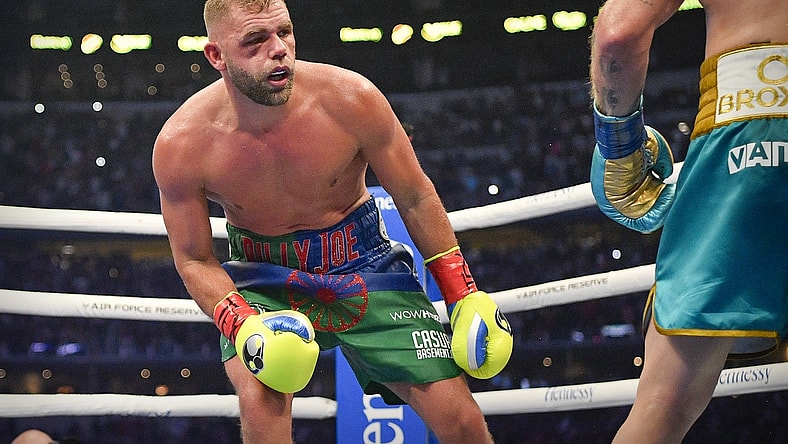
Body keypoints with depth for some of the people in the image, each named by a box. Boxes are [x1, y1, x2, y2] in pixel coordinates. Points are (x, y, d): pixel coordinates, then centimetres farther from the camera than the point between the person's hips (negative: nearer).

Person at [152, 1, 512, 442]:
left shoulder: (349, 98, -21)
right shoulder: (180, 144, -20)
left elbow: (415, 198, -5)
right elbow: (195, 259, -7)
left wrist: (464, 294, -3)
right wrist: (241, 326, -25)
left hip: (362, 258, 1)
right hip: (262, 277, 0)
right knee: (260, 401, -31)